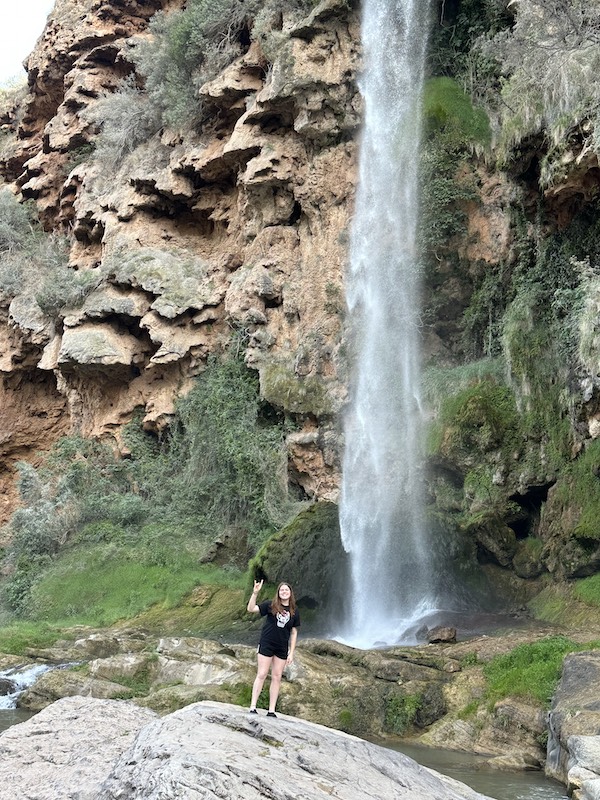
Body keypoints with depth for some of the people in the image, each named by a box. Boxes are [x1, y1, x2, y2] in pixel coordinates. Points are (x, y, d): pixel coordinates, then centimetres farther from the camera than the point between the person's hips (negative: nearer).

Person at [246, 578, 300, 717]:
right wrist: (255, 593, -28)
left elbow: (294, 633, 6)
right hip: (266, 644, -3)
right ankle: (252, 708, 0)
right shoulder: (271, 605, -5)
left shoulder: (294, 612, 3)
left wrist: (291, 653, 2)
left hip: (282, 648, 3)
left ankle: (271, 711, 11)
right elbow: (251, 609, -14)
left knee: (277, 677, 6)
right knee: (261, 675, -3)